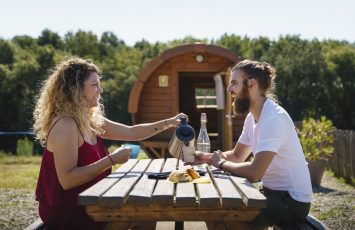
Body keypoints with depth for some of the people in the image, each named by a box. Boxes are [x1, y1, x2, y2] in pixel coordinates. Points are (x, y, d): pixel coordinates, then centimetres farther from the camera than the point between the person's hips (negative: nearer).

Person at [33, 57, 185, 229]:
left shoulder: (91, 121, 7)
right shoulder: (65, 125, -21)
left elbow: (131, 133, 15)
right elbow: (67, 180, -28)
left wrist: (168, 123, 8)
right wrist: (112, 160, -26)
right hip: (67, 213, -8)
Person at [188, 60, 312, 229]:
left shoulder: (274, 118, -24)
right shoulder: (252, 117, 8)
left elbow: (254, 173, -31)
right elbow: (237, 156, 15)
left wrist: (221, 163, -13)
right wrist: (206, 157, -2)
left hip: (292, 200, -9)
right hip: (272, 191, 9)